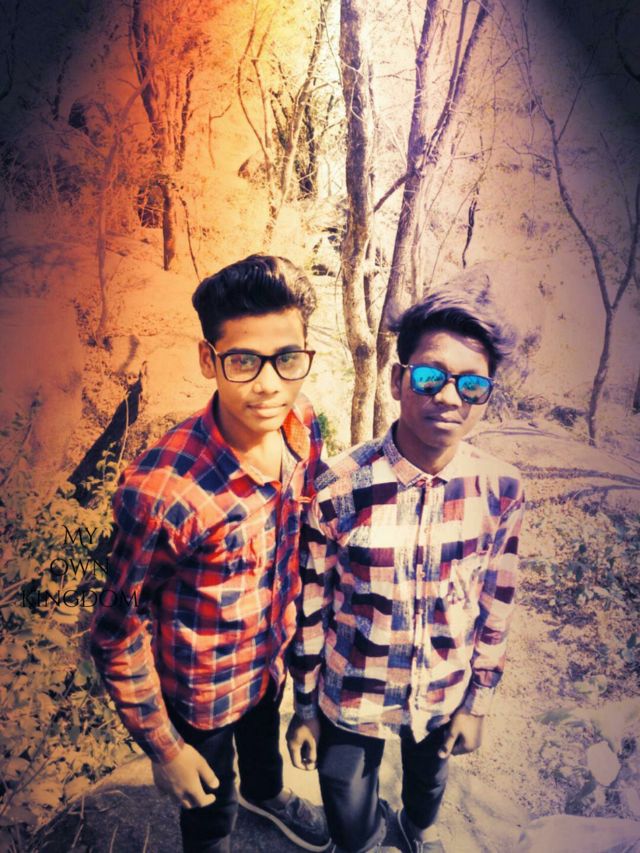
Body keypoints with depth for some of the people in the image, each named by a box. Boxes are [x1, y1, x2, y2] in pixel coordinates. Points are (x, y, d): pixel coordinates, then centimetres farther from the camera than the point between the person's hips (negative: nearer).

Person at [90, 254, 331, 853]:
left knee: (264, 738, 37)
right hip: (202, 691, -5)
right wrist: (163, 749, -13)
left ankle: (265, 794, 70)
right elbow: (118, 635, -23)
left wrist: (292, 620, 11)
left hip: (274, 657, 5)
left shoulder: (305, 428, -20)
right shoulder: (161, 491, -38)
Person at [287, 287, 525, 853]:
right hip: (351, 700, -2)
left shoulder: (500, 491, -17)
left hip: (445, 696, 3)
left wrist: (479, 701, 4)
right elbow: (311, 607, -12)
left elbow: (496, 604, -4)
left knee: (429, 778, 31)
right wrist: (305, 708, -2)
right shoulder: (339, 488, -25)